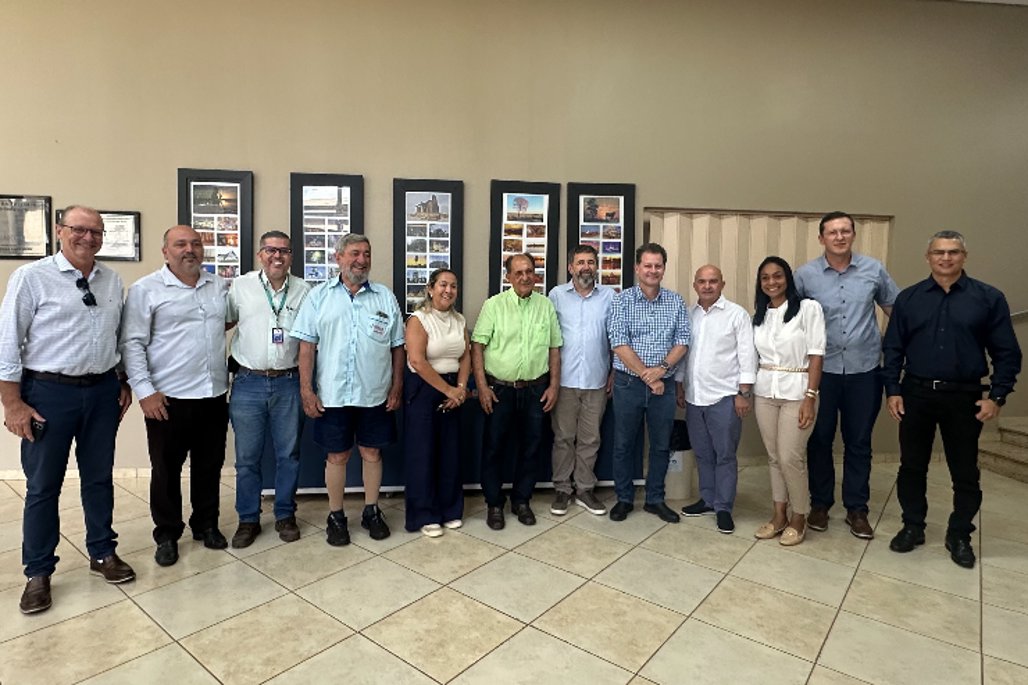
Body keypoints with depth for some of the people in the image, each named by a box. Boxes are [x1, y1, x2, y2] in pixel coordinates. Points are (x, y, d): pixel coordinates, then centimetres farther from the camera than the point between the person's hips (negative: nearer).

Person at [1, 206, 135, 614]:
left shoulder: (113, 281, 6)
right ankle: (38, 573, 23)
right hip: (49, 392, -4)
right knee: (43, 485, 7)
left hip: (103, 391, 4)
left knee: (100, 478, 14)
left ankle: (102, 553, 30)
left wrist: (125, 384, 11)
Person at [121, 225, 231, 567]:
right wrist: (144, 390, -12)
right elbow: (132, 344, -7)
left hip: (214, 396, 4)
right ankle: (167, 535, 25)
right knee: (166, 470, 9)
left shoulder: (221, 286, 8)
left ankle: (206, 524, 31)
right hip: (168, 398, -4)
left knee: (209, 465, 14)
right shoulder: (146, 289, -5)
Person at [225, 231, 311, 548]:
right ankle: (248, 519, 24)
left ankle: (285, 515, 26)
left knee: (288, 455, 10)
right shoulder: (240, 286, 1)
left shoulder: (303, 290, 3)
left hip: (288, 383, 1)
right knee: (247, 457, 8)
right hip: (248, 383, 0)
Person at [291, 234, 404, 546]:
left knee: (372, 452, 12)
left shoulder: (386, 297, 4)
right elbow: (307, 345, -2)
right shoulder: (320, 296, 1)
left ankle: (371, 512, 29)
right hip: (332, 394, -1)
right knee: (336, 456, 10)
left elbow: (397, 347, 6)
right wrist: (306, 390, -7)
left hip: (375, 395, 1)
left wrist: (397, 387, 3)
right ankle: (336, 517, 26)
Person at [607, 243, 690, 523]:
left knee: (661, 445, 11)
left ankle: (655, 499, 27)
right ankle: (624, 499, 24)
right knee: (624, 444, 8)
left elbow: (682, 341, 1)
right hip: (628, 383, -2)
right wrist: (646, 374, -15)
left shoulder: (676, 301, 5)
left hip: (664, 384, 3)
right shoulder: (623, 300, -4)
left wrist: (662, 368, -15)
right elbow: (619, 343, -12)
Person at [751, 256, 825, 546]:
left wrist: (810, 397, -14)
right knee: (774, 457, 11)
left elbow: (816, 354, -9)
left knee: (790, 458, -5)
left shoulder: (808, 308, -6)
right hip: (764, 393, 5)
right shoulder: (759, 314, 10)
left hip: (796, 392, -5)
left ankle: (798, 519, 15)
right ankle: (779, 516, 23)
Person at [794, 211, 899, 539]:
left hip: (865, 370, 1)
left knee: (859, 442, 10)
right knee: (819, 440, 9)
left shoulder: (874, 269, 0)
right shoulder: (805, 274, -4)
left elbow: (897, 310, 11)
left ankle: (856, 508, 24)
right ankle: (820, 503, 25)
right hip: (821, 370, -1)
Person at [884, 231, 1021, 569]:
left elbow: (1007, 353, 0)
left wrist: (997, 396, -8)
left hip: (964, 397, -1)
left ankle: (959, 535, 27)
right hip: (915, 394, 1)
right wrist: (892, 390, -3)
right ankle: (913, 527, 26)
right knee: (912, 466, 10)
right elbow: (893, 348, 3)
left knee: (965, 472, 10)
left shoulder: (989, 298, -1)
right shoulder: (908, 298, 3)